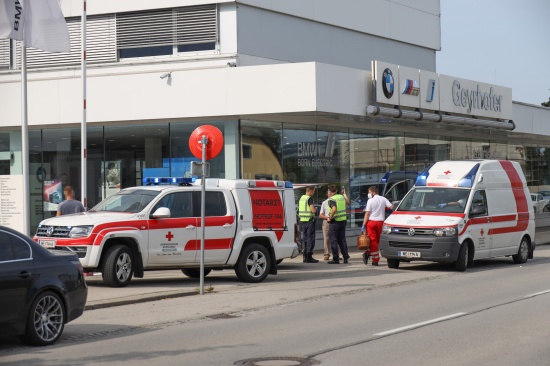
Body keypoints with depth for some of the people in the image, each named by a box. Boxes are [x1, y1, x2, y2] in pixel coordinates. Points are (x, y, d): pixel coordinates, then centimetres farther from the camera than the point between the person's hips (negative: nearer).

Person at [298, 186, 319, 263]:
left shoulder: (301, 198, 12)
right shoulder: (309, 198, -13)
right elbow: (313, 210, -22)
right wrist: (315, 210, 1)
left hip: (302, 221, 8)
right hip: (309, 221, -8)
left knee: (305, 239, 13)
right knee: (311, 239, -3)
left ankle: (305, 257, 15)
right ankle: (309, 257, -6)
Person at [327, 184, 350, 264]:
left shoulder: (331, 199, -14)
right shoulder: (341, 197, 7)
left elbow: (334, 210, -30)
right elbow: (348, 202, 27)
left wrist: (330, 218, -16)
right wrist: (344, 194, 38)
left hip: (334, 222, -7)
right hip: (343, 221, 7)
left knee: (333, 241, -1)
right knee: (342, 240, 14)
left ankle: (335, 259, -1)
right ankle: (345, 258, 12)